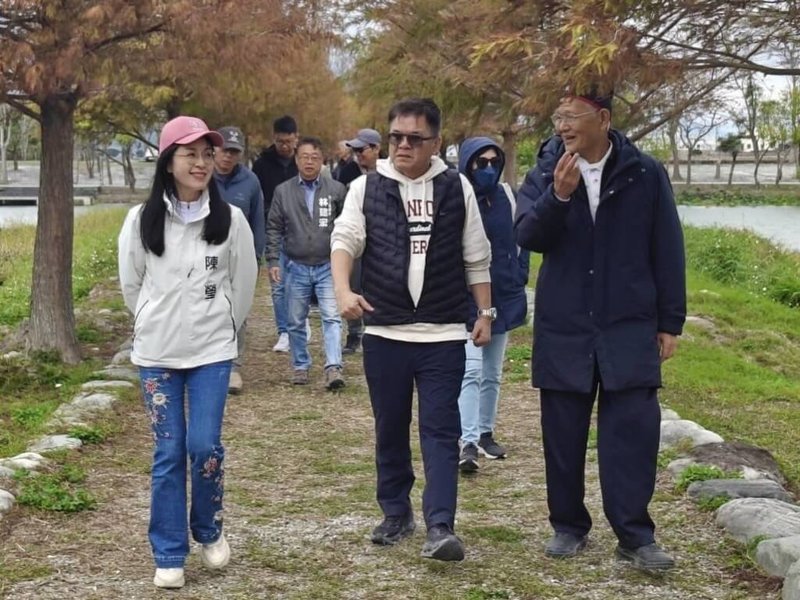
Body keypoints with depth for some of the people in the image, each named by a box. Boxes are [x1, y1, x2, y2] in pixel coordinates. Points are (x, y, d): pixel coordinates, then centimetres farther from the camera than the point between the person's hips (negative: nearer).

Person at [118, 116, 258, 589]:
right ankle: (169, 555, 13)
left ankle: (210, 531, 22)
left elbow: (244, 283, 6)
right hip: (156, 353, 0)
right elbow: (131, 284, 7)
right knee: (168, 453, 3)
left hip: (212, 352, 0)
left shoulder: (230, 220, -6)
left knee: (205, 445, -6)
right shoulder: (142, 220, -6)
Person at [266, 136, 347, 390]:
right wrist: (273, 260, -2)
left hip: (328, 266, -1)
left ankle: (333, 368, -13)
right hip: (296, 267, 2)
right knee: (296, 321, 10)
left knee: (332, 317, -11)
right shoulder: (283, 191, 3)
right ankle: (300, 366, 23)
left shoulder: (336, 190, 1)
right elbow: (274, 229, 5)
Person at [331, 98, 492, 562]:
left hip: (444, 334, -1)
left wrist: (486, 312, 7)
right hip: (384, 332, 1)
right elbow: (345, 240, -5)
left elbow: (476, 258, 9)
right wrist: (343, 290, -23)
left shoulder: (457, 188, 4)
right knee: (390, 429, 12)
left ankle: (441, 526, -8)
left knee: (441, 430, -5)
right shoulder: (367, 188, 4)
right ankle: (396, 514, 26)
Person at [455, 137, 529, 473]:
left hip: (503, 297, 6)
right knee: (472, 370, -13)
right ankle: (469, 443, -15)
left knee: (493, 373, 13)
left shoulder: (507, 196, 3)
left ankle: (486, 433, 24)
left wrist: (520, 277, 6)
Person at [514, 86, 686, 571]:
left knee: (633, 432, -4)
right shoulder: (545, 174, 1)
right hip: (562, 328, 2)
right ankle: (569, 526, 21)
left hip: (629, 327, -2)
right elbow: (528, 236, -12)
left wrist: (670, 321, 1)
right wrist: (558, 195, -29)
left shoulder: (644, 173, -3)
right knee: (563, 434, 9)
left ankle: (635, 536, 2)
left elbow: (668, 250, 1)